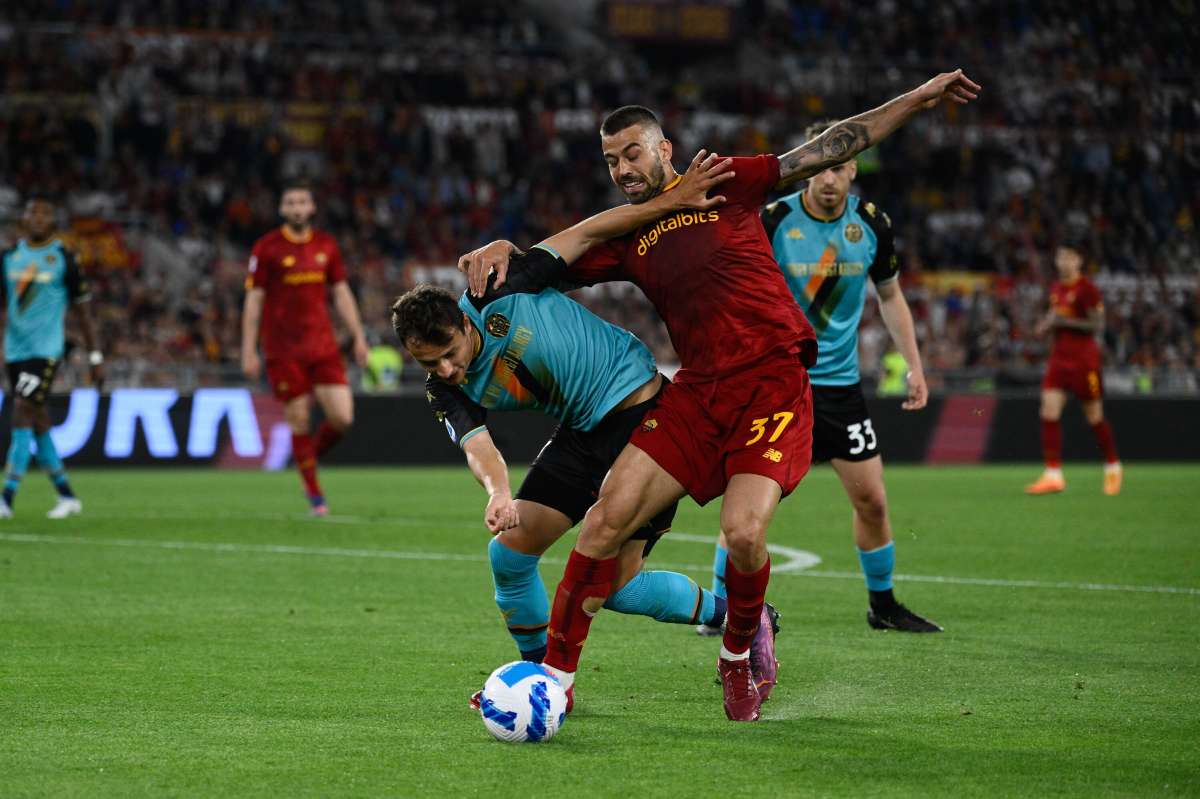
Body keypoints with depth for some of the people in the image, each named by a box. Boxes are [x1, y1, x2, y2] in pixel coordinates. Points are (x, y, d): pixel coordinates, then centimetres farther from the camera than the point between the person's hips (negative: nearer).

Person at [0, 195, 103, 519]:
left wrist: (95, 358, 1)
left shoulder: (63, 259, -2)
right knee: (38, 424, 8)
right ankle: (67, 496, 19)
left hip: (45, 350, -5)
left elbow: (82, 310, 2)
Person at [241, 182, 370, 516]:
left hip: (323, 347, 3)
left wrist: (358, 336, 8)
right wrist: (248, 351, -6)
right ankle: (314, 494, 10)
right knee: (300, 422, -3)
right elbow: (253, 300, -3)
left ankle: (311, 455, 24)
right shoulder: (266, 248, -4)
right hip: (283, 351, -3)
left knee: (342, 417, -6)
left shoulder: (326, 245, 8)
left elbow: (341, 293, 14)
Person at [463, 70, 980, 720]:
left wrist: (918, 99, 8)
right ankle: (554, 678, 0)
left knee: (744, 532, -22)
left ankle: (739, 653, 10)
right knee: (608, 515, -10)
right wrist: (501, 248, -3)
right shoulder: (625, 239, 15)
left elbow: (825, 151, 8)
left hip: (774, 380, -4)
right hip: (697, 391, 4)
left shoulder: (725, 185, 6)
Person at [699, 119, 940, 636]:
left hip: (839, 381, 3)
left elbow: (889, 295, 14)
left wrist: (914, 365, 9)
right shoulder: (773, 222, -13)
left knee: (872, 501, 5)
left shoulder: (871, 224, -1)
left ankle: (882, 605, 23)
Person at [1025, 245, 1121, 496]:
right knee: (1049, 412, -8)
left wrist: (1065, 321, -21)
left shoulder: (1087, 289, -10)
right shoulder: (1056, 289, 12)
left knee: (1094, 416, 4)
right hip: (1059, 357, 6)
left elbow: (1097, 324, -13)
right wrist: (1046, 324, 4)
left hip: (1084, 359, -6)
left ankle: (1113, 467, 26)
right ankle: (1053, 475, -9)